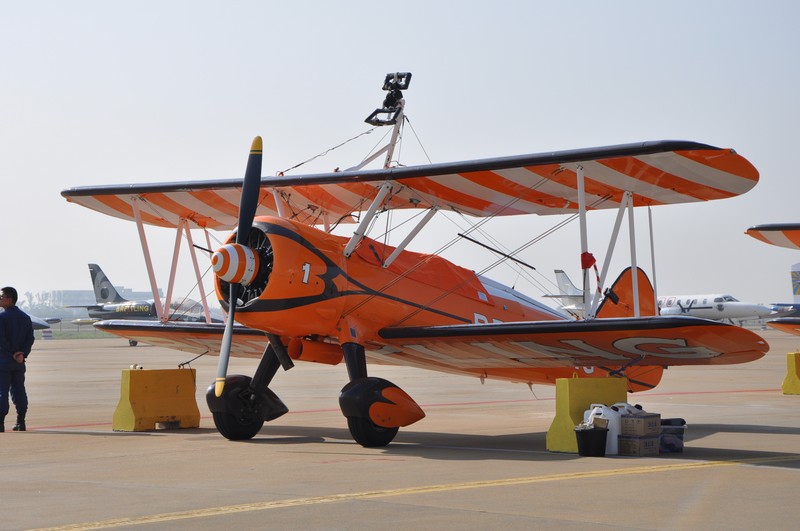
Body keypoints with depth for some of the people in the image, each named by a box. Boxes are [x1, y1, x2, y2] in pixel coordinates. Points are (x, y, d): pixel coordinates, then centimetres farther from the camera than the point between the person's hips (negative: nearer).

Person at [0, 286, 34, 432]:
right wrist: (22, 354, -6)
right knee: (19, 391, 9)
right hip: (20, 362, 6)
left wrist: (13, 354, -10)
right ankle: (21, 422, 9)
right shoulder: (25, 317, 9)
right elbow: (30, 338, 2)